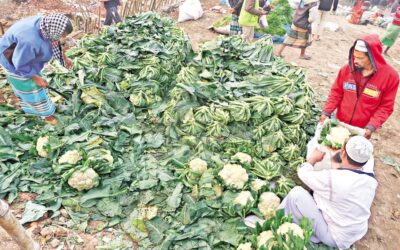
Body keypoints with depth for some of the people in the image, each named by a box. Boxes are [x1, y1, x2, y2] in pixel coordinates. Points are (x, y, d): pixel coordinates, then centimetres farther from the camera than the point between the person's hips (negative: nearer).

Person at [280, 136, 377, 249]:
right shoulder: (371, 180, -9)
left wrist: (313, 158, 8)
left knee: (296, 193, -12)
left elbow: (303, 173, -11)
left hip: (335, 238, -7)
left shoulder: (332, 177, -28)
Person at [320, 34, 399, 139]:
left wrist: (372, 126, -20)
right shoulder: (347, 68, -10)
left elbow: (386, 107, -10)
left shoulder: (390, 75, -15)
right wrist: (326, 112, -11)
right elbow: (336, 92, 0)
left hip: (362, 130, -2)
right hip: (340, 124, 2)